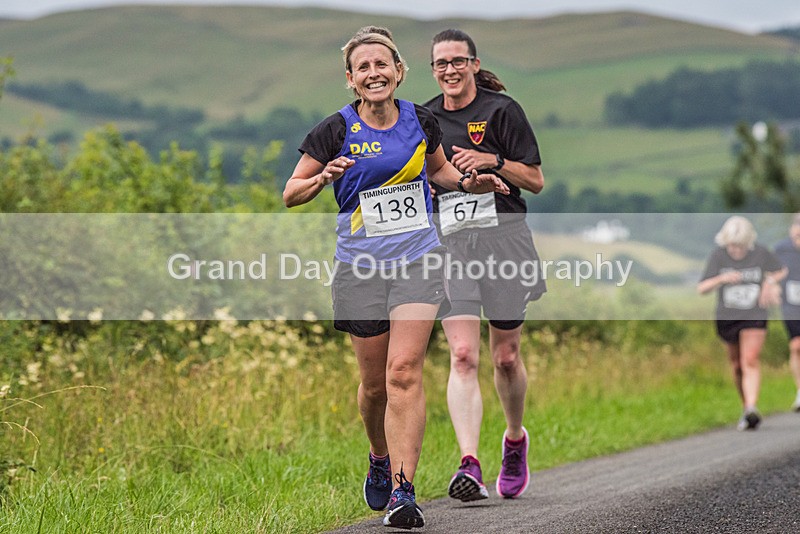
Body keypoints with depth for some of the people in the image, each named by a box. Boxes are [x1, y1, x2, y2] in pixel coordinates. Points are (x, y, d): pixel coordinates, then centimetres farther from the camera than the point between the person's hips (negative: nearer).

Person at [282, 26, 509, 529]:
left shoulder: (421, 121, 3)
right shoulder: (336, 131, -5)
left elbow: (439, 169, 23)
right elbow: (291, 193, 0)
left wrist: (468, 182, 3)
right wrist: (324, 178, -19)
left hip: (418, 259, 0)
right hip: (361, 265, 0)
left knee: (404, 373, -14)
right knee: (375, 384, 7)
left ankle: (402, 489, -16)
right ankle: (381, 459, 38)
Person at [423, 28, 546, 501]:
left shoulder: (502, 109, -1)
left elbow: (536, 181, -1)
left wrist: (494, 161, -16)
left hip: (504, 237, -2)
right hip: (449, 242, 2)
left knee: (506, 356, 7)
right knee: (463, 356, -14)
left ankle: (516, 439, 35)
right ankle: (469, 466, -23)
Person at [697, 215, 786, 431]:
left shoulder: (761, 254, -8)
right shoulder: (718, 256, -9)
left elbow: (781, 271, 13)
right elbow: (702, 288, -15)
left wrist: (770, 282, -6)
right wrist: (721, 279, -32)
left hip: (755, 317, -2)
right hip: (727, 318, 2)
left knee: (750, 362, -18)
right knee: (737, 366, 12)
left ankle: (752, 409, -28)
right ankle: (746, 407, 30)